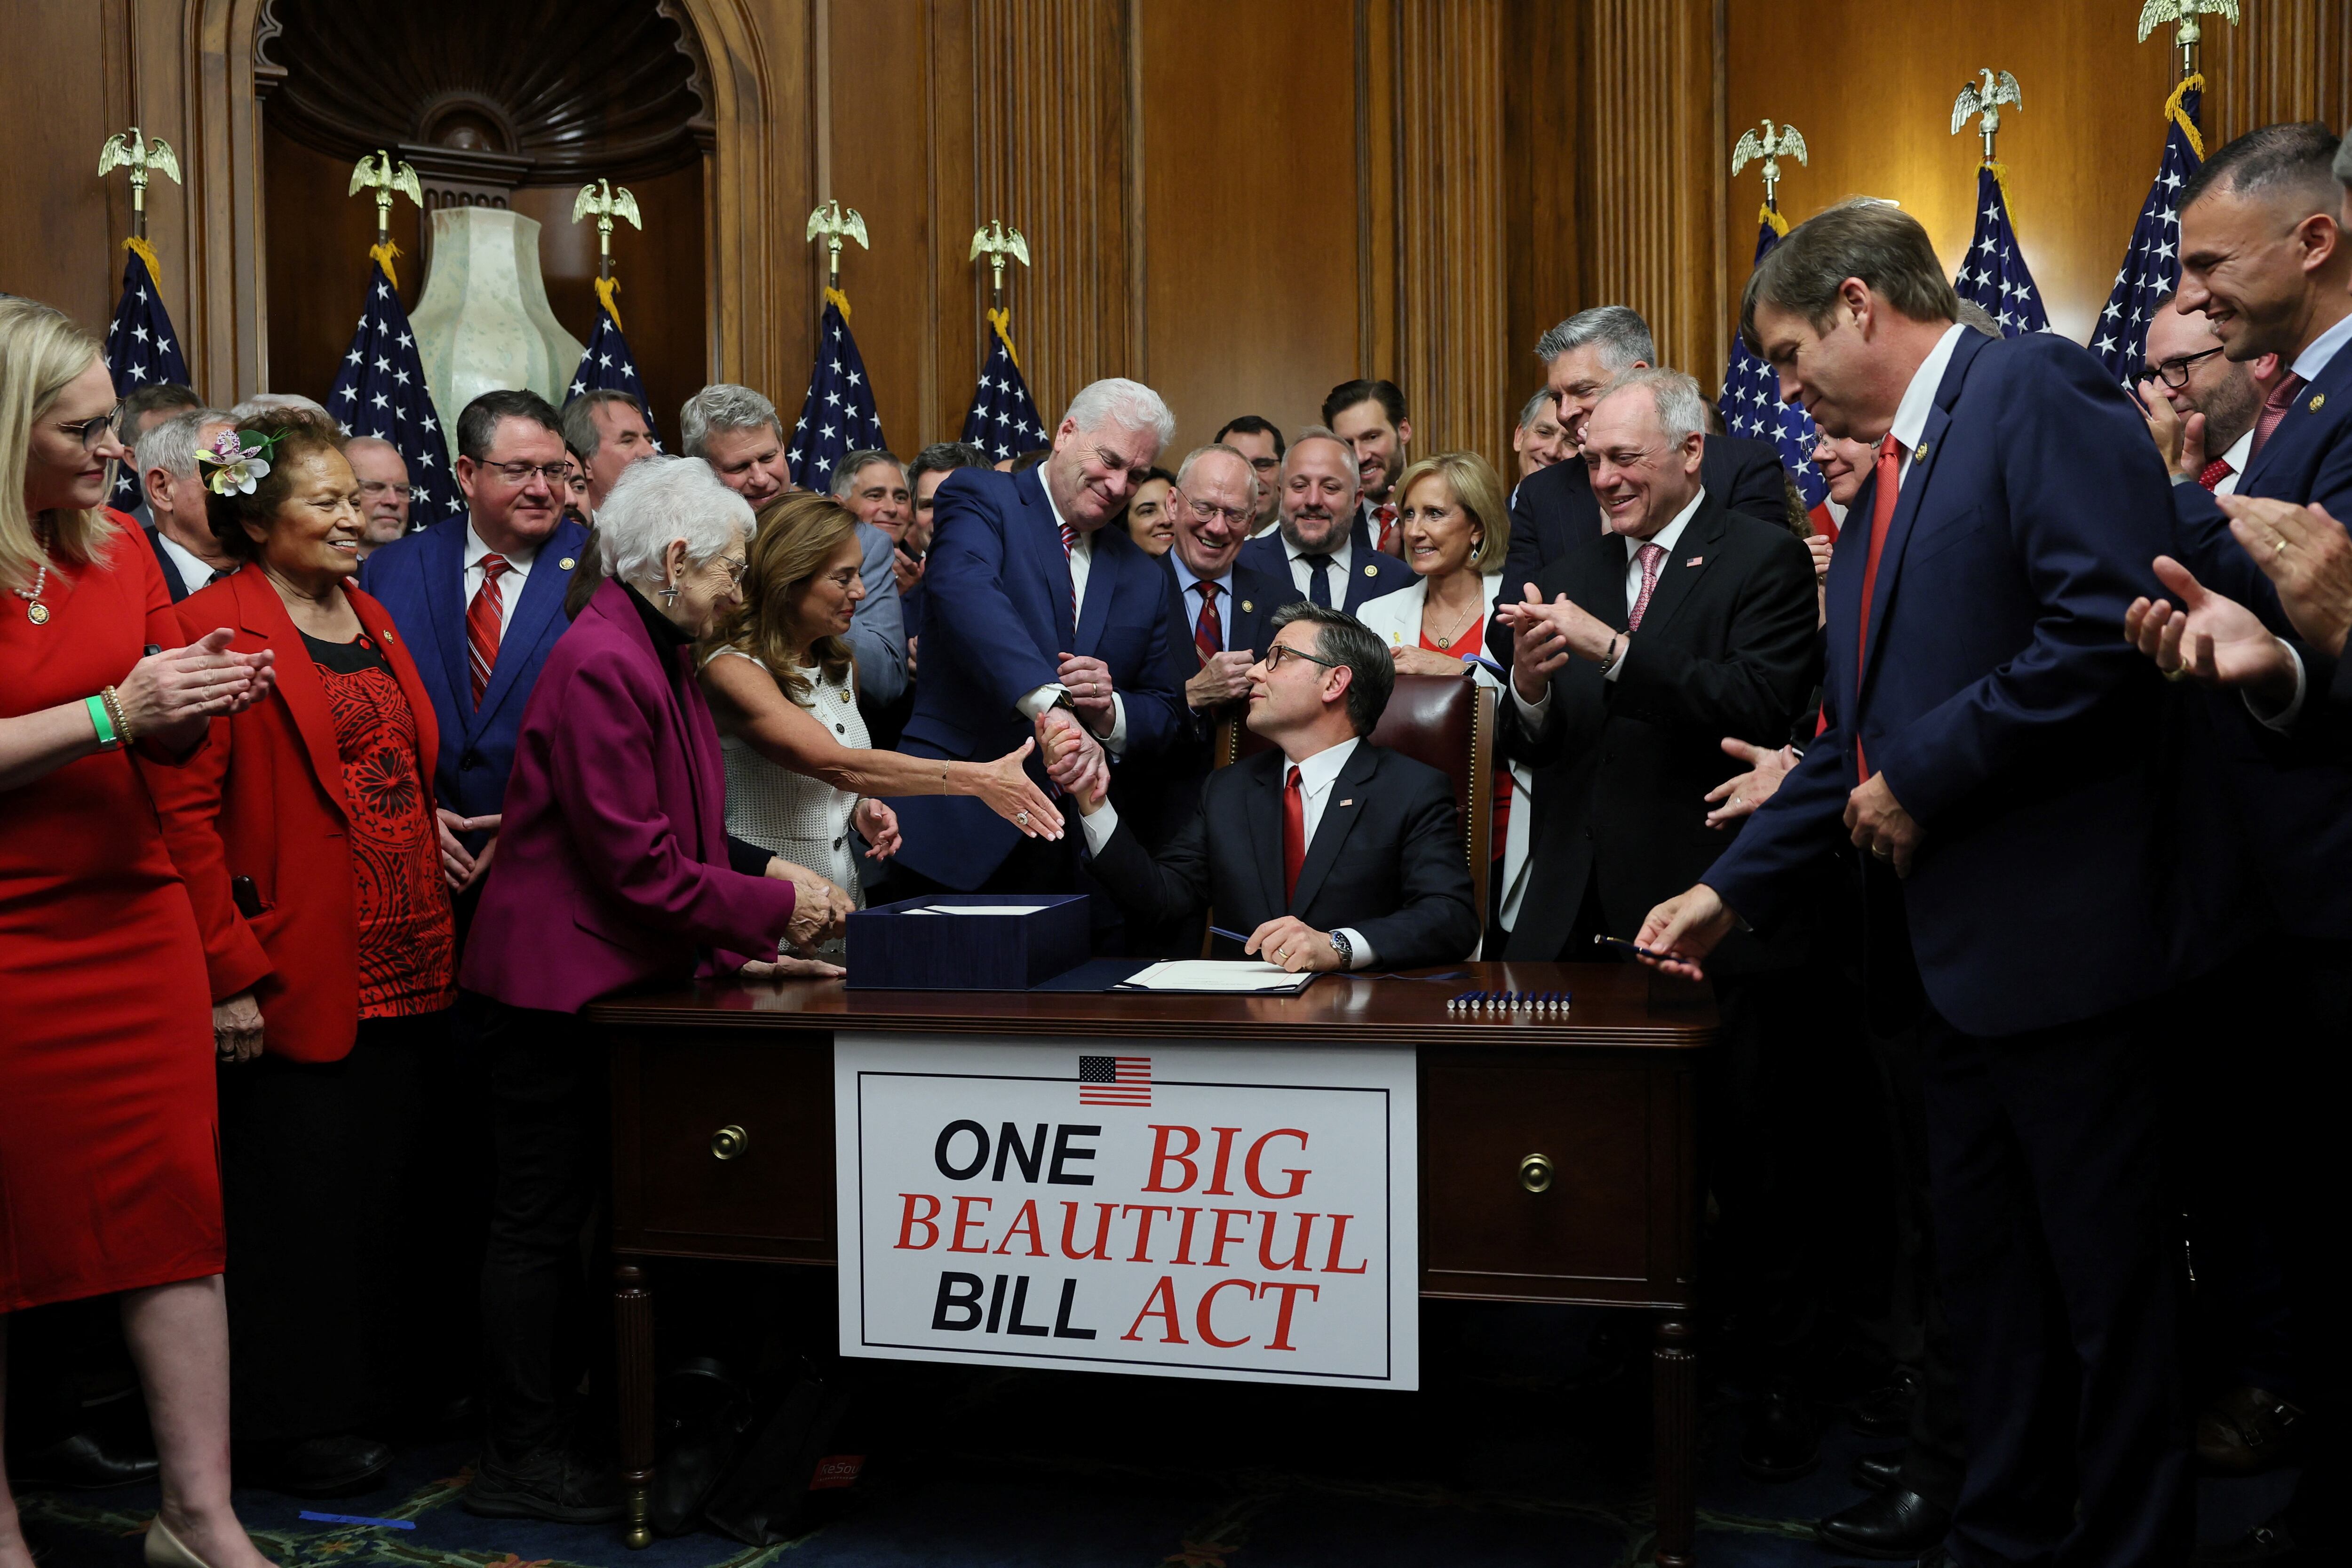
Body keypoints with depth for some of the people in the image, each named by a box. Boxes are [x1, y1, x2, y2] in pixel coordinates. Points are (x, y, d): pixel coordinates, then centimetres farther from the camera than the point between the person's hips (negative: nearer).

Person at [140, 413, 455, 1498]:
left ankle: (378, 1384, 29)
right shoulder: (215, 628, -11)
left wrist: (433, 939, 13)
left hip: (398, 973, 8)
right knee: (297, 1195, 3)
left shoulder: (370, 618, 15)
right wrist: (230, 975, -19)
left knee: (385, 1179, 15)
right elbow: (182, 810, -16)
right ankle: (292, 1423, 17)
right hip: (297, 982, -7)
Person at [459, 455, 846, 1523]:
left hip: (617, 980, 10)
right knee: (540, 1218, 0)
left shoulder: (657, 656, 13)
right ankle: (518, 1462, 11)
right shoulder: (602, 666, -19)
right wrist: (776, 906, -12)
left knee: (572, 1211, 15)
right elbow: (640, 866, -22)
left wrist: (758, 909, 6)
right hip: (558, 984, -10)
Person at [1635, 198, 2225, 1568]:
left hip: (2061, 926, -9)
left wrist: (1923, 775, -15)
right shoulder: (1892, 483, 20)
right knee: (1988, 1271, 16)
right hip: (1953, 945, 9)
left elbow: (2111, 630, -22)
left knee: (2107, 1282, 2)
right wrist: (1735, 890, 20)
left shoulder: (2036, 392, -8)